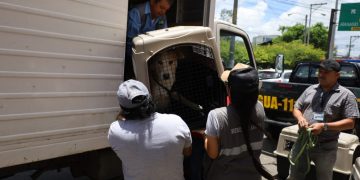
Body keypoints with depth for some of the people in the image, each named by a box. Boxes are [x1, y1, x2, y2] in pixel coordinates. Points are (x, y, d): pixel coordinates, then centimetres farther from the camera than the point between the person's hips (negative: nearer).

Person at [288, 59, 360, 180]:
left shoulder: (346, 95, -4)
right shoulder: (310, 89, 8)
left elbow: (350, 123, -9)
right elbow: (296, 108, 13)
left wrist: (324, 126, -20)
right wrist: (300, 118, -10)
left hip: (326, 148, -3)